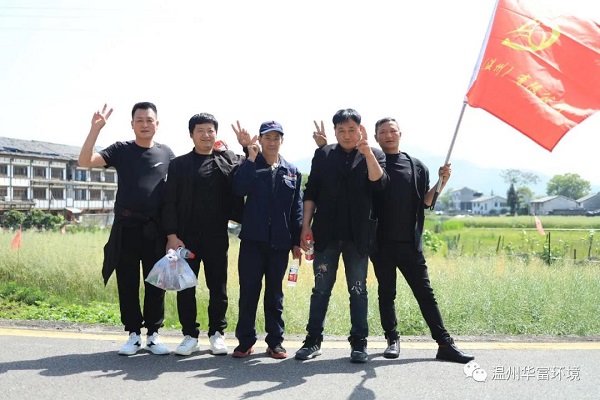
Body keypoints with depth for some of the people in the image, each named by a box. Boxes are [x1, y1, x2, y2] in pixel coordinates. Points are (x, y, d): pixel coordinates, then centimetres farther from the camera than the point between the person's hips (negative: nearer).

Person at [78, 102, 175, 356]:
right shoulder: (121, 150, 3)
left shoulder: (166, 153, 7)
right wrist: (96, 128, -18)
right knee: (127, 284, 5)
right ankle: (133, 334, 17)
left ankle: (153, 334, 18)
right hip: (126, 227, 0)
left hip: (155, 229, 1)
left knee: (155, 284, 6)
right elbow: (85, 161, -8)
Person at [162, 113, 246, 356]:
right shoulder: (179, 165, 6)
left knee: (218, 287, 7)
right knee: (185, 287, 4)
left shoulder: (229, 161, 8)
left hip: (216, 236, 0)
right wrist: (172, 236, -8)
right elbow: (170, 203, 1)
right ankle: (190, 335, 16)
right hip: (186, 236, 0)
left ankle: (217, 333, 21)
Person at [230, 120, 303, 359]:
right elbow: (239, 189, -17)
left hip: (279, 242, 1)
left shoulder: (292, 172, 9)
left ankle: (275, 341, 19)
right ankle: (245, 341, 12)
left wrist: (297, 241, 4)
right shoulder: (251, 167, 4)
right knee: (248, 291, 2)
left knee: (275, 293, 10)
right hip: (252, 240, -1)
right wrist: (250, 159, -17)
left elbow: (297, 209, 8)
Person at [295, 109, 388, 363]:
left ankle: (359, 341, 14)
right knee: (321, 288, 5)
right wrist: (306, 226, 1)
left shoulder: (374, 155, 5)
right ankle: (313, 339, 13)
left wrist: (367, 151, -21)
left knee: (358, 290, 6)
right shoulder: (323, 155, 8)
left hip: (358, 235, -1)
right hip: (326, 233, 1)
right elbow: (310, 192, 7)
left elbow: (379, 183, -13)